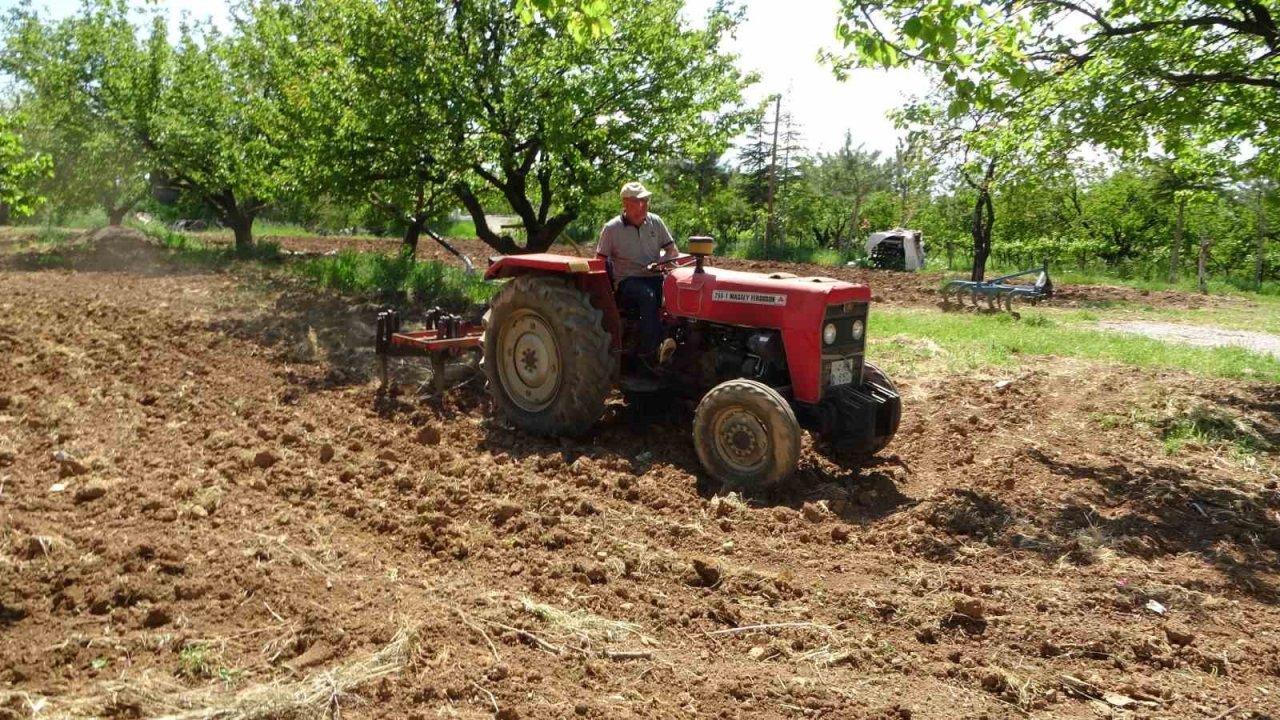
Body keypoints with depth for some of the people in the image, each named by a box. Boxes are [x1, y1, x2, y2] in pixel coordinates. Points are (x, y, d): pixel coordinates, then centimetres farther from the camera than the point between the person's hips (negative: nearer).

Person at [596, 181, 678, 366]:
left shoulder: (655, 222, 10)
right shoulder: (611, 229, 0)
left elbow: (673, 250, 14)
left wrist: (661, 262, -7)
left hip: (655, 278, 4)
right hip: (628, 281, -4)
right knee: (648, 296, -38)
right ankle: (646, 354, -36)